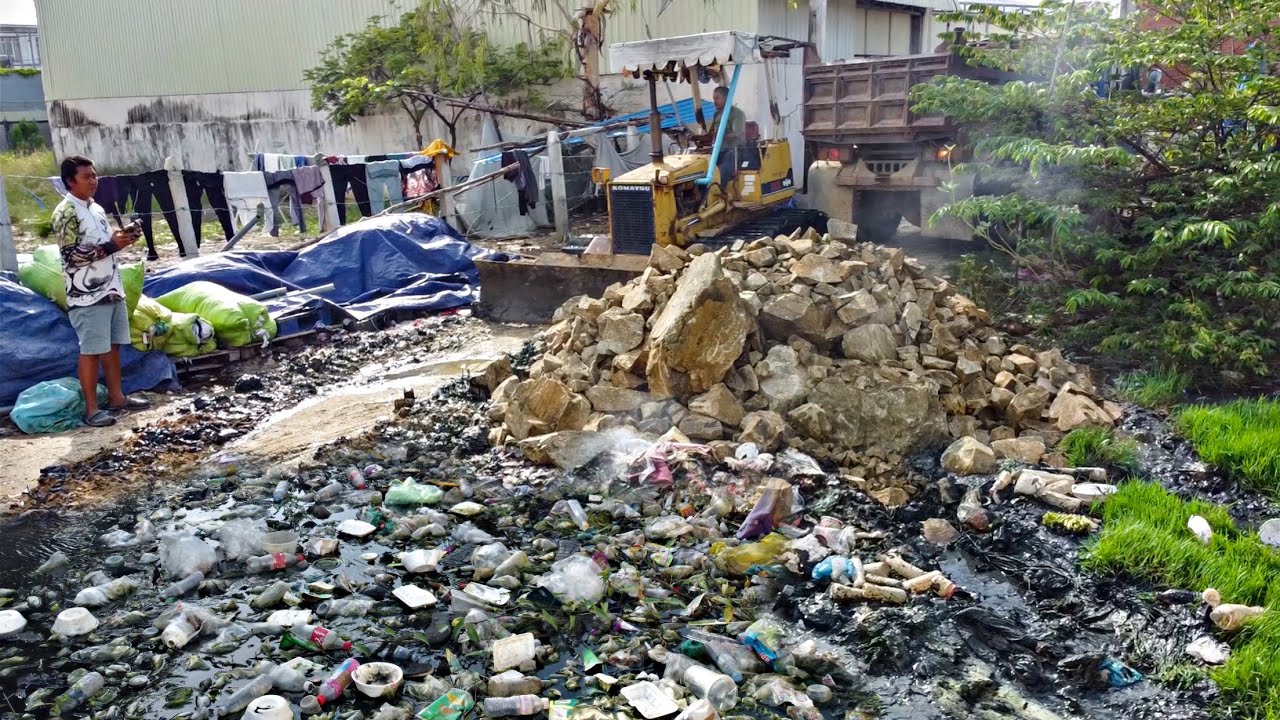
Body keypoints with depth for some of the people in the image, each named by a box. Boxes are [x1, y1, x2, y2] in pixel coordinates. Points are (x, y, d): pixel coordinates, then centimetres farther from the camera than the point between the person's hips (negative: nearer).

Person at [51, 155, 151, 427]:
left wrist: (123, 238, 3)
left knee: (113, 345, 14)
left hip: (112, 289, 8)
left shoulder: (96, 208, 14)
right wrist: (111, 245, -20)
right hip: (87, 296, -8)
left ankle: (116, 397, 24)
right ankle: (91, 408, 3)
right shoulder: (65, 213, -13)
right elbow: (71, 255, -19)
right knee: (91, 350, -4)